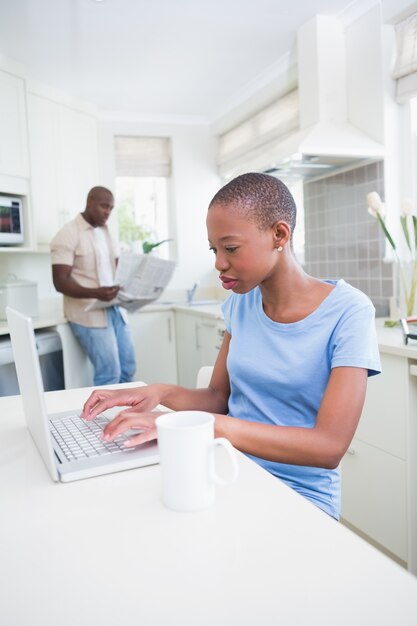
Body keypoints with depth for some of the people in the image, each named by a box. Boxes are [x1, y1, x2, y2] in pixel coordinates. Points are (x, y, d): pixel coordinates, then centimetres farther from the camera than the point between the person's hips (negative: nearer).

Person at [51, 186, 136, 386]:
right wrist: (95, 293, -31)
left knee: (128, 367, 8)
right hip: (89, 313, -7)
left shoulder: (106, 232, 14)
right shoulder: (68, 235, -9)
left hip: (114, 308, 7)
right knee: (109, 373, -10)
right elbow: (60, 282, -15)